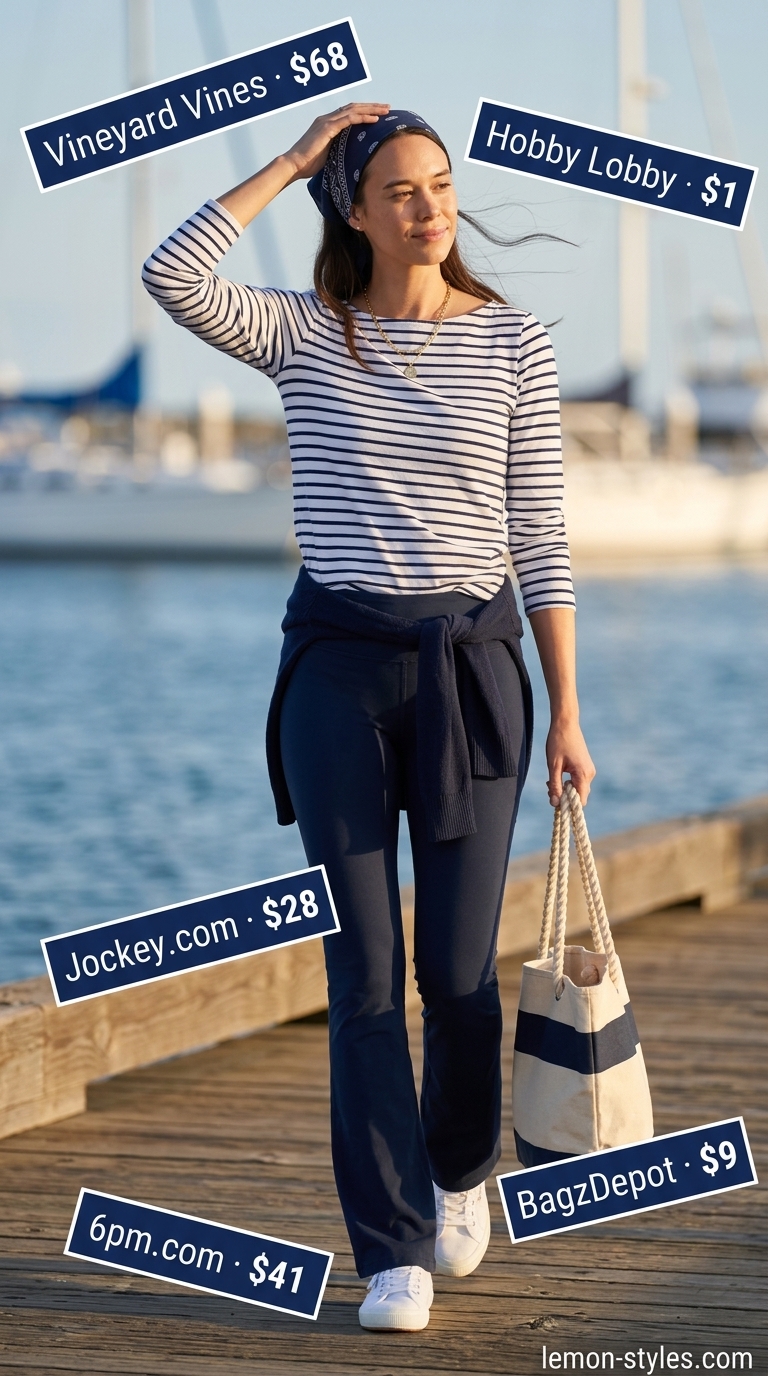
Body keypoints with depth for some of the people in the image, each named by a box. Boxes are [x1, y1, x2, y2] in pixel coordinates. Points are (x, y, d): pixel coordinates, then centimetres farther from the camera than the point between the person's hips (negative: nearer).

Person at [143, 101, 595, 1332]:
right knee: (364, 967, -3)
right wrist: (294, 157, -9)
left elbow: (540, 537, 3)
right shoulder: (304, 334, 3)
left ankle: (460, 1166, 32)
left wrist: (568, 709, -1)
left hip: (470, 663, 0)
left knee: (457, 965, 1)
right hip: (337, 663, 0)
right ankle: (396, 1252, 4)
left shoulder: (513, 345, 3)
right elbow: (175, 278, -16)